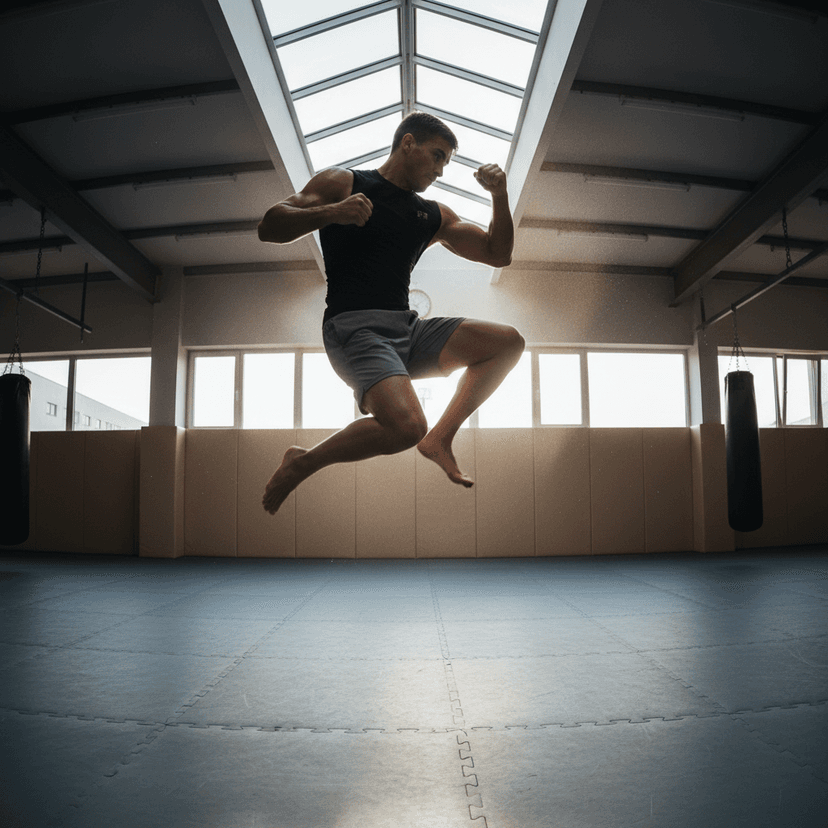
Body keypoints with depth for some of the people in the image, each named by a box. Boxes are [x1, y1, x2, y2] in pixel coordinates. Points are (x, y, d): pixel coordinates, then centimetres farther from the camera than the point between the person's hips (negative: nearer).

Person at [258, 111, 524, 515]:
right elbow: (269, 227, -2)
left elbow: (498, 254, 24)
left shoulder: (433, 215, 23)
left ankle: (440, 439, 2)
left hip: (408, 329, 7)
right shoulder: (341, 183, 7)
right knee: (407, 425, -31)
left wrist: (499, 195, 9)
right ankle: (302, 463, -7)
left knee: (508, 342, -4)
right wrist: (329, 213, -19)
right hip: (354, 328, -7)